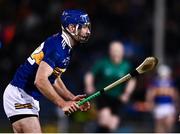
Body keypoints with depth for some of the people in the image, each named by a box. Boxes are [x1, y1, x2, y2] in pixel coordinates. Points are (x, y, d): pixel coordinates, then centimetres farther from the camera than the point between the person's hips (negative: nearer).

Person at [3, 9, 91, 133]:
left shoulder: (65, 48, 12)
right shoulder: (57, 47, -20)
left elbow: (54, 79, 21)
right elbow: (40, 80, -29)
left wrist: (72, 99, 9)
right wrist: (63, 104, -26)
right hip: (20, 96, -10)